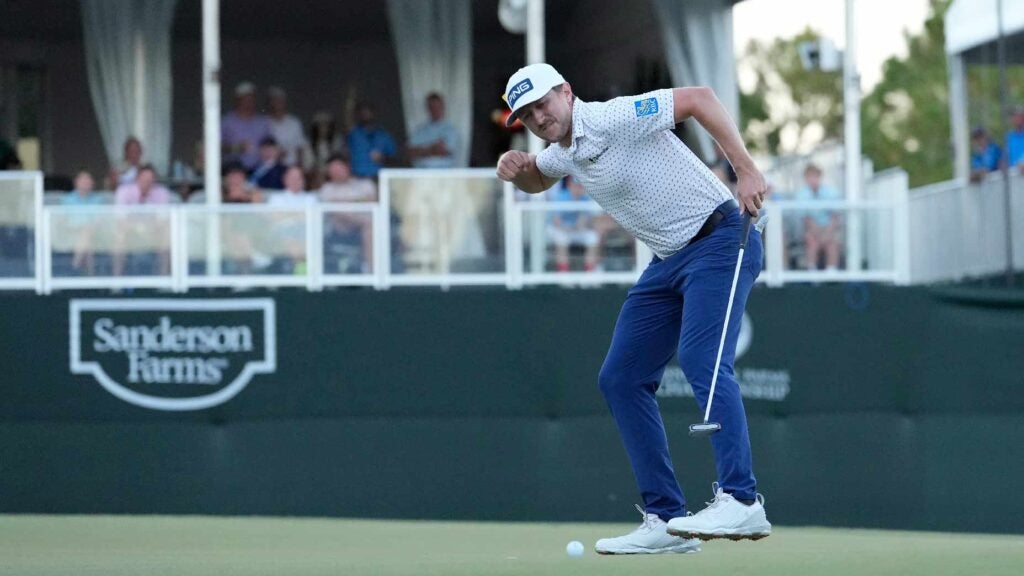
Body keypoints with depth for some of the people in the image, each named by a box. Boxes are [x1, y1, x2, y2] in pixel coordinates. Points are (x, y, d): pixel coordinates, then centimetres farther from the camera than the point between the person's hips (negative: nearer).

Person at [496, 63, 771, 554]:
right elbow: (538, 179, 34)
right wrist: (517, 170, 9)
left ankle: (741, 501, -36)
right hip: (669, 261, 10)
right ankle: (666, 519, 6)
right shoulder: (564, 153, 11)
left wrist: (746, 170, -26)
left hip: (718, 240, -10)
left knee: (701, 359, -28)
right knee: (619, 379, 5)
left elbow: (699, 98, -20)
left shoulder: (614, 119, -16)